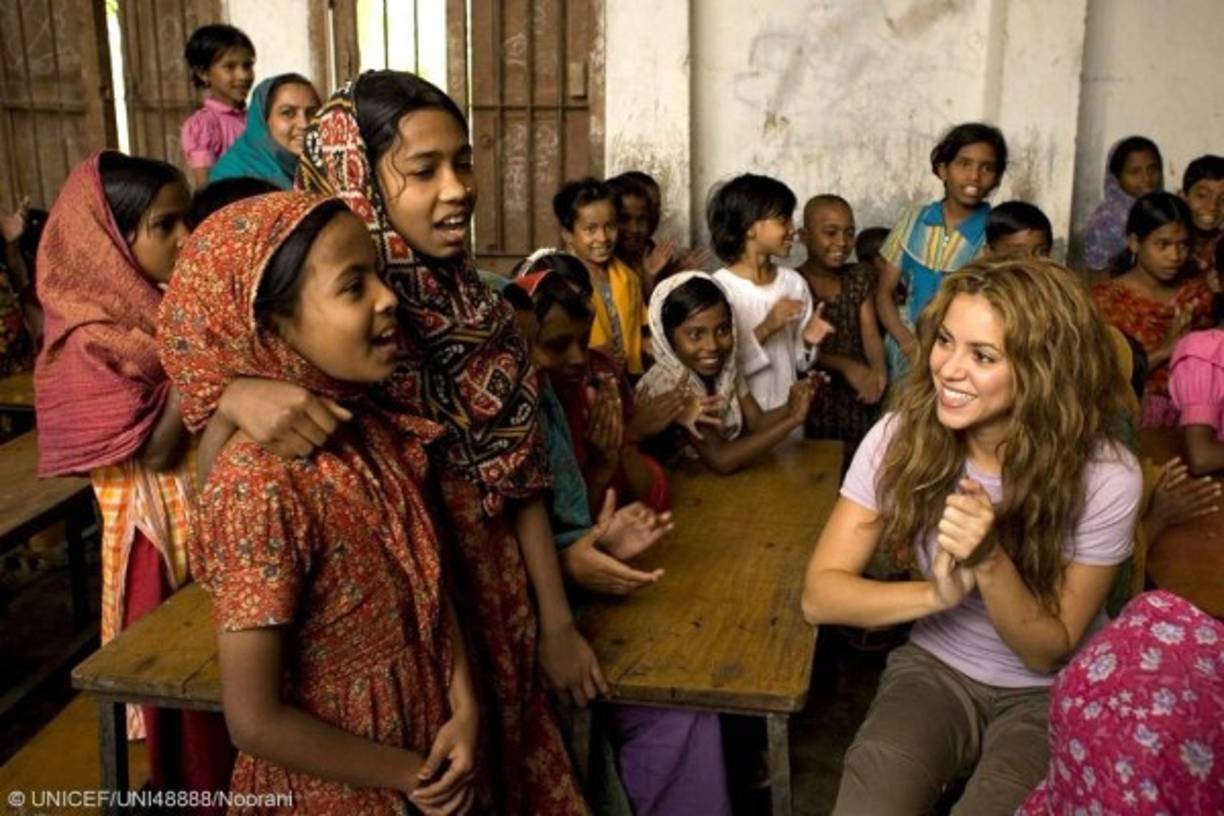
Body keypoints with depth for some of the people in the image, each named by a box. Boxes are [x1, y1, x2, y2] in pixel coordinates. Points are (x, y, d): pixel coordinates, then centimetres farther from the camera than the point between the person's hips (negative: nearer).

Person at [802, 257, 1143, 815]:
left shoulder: (1105, 478, -19)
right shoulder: (902, 436, -14)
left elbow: (1050, 652, -13)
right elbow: (819, 594, -13)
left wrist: (990, 561, -32)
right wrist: (937, 593, -30)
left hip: (1053, 694, 0)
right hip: (934, 669, 1)